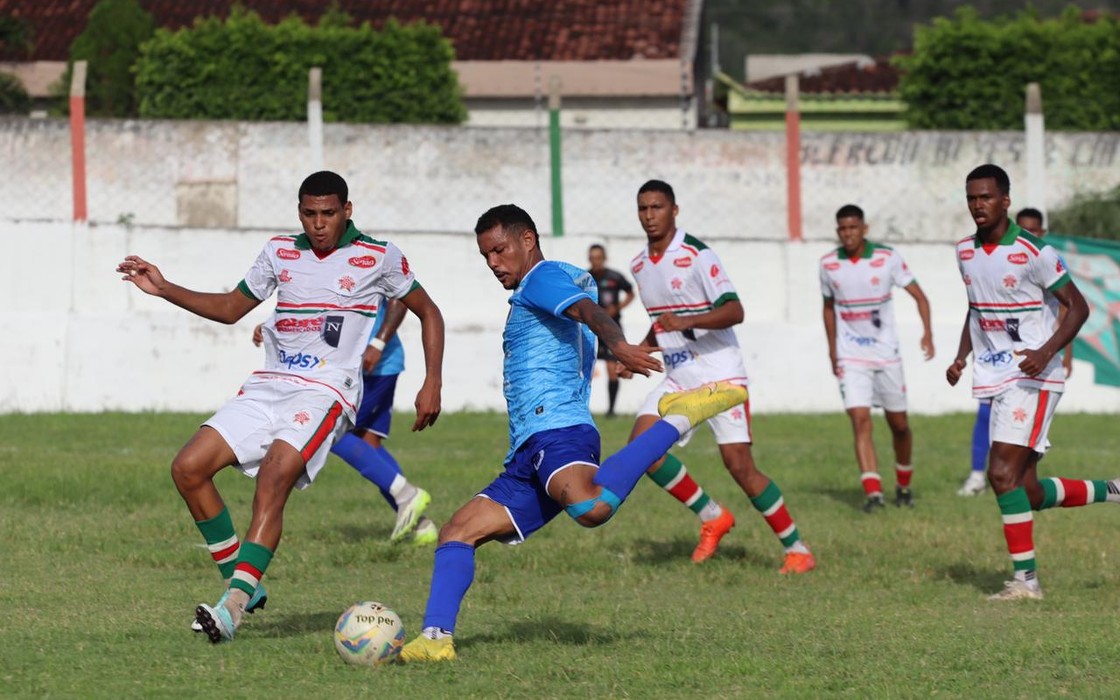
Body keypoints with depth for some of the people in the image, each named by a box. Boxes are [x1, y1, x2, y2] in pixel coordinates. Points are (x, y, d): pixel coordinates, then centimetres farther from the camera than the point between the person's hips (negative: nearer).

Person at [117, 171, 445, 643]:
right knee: (188, 468, -9)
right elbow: (231, 308, 26)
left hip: (326, 392, -6)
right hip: (268, 387, 6)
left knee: (274, 477, -29)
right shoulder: (280, 253, 14)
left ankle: (235, 603, -37)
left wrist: (432, 383, 4)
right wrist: (164, 290, 15)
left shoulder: (378, 258, 1)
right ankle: (240, 582, 2)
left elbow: (427, 311, 13)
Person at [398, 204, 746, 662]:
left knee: (590, 507, -40)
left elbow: (588, 309, -18)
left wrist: (617, 345, -38)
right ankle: (436, 637, -11)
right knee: (457, 532, 4)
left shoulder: (543, 278, 1)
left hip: (556, 428, -11)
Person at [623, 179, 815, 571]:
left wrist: (687, 321, -35)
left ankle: (797, 550, 0)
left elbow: (734, 311, -22)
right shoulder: (639, 266, 12)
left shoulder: (697, 256, -13)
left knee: (739, 465, -12)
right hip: (677, 377, 7)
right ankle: (711, 517, 1)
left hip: (718, 373, -7)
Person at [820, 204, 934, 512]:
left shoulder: (887, 258, -7)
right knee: (860, 420, -16)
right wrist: (832, 349, 13)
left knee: (899, 425, 8)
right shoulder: (829, 264, 0)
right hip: (850, 357, 0)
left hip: (886, 353, 0)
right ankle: (873, 492, -21)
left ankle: (904, 484, 30)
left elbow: (918, 295, -3)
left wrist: (927, 332, -18)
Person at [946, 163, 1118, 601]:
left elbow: (1077, 307, -8)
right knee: (1029, 493, 6)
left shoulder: (1033, 252, -12)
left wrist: (1047, 351, -22)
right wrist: (961, 357, 9)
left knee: (1003, 474, -18)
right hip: (995, 379, 7)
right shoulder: (965, 252, 9)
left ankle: (1025, 579, -12)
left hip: (1033, 377, -7)